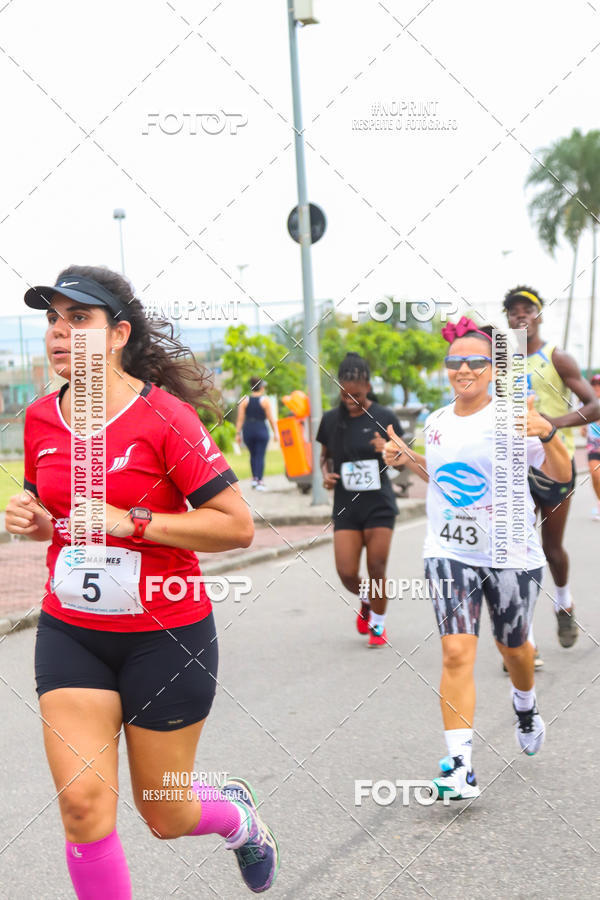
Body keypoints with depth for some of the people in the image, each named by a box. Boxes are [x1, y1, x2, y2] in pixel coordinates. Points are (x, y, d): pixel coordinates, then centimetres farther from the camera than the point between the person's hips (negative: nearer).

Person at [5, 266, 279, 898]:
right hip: (69, 631, 4)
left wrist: (132, 522, -22)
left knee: (164, 816, 10)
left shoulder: (164, 418, -15)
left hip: (165, 633, -4)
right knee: (82, 804, -9)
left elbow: (238, 526, -16)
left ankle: (237, 812, 45)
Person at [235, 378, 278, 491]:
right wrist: (275, 432, 1)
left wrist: (238, 433, 2)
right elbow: (271, 418, -5)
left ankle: (254, 478, 18)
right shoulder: (265, 400, -4)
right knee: (260, 456, 0)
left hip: (248, 431, 3)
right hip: (261, 430, -3)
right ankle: (259, 481, -5)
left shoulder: (244, 401, 3)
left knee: (253, 454, 20)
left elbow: (240, 419, 0)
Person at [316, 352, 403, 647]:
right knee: (347, 573, -4)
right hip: (345, 505, 2)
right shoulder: (331, 420, 1)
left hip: (379, 504, -2)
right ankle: (366, 600, 31)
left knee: (377, 569, -1)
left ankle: (378, 625, 23)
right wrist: (326, 474, -4)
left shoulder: (384, 417, -5)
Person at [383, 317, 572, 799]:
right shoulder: (436, 422, 6)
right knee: (456, 653, -12)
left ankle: (526, 705, 53)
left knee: (513, 646, 18)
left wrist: (547, 433, -27)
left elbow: (562, 474, -10)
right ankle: (460, 768, -13)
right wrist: (406, 458, 8)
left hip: (510, 552, -2)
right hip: (449, 552, 2)